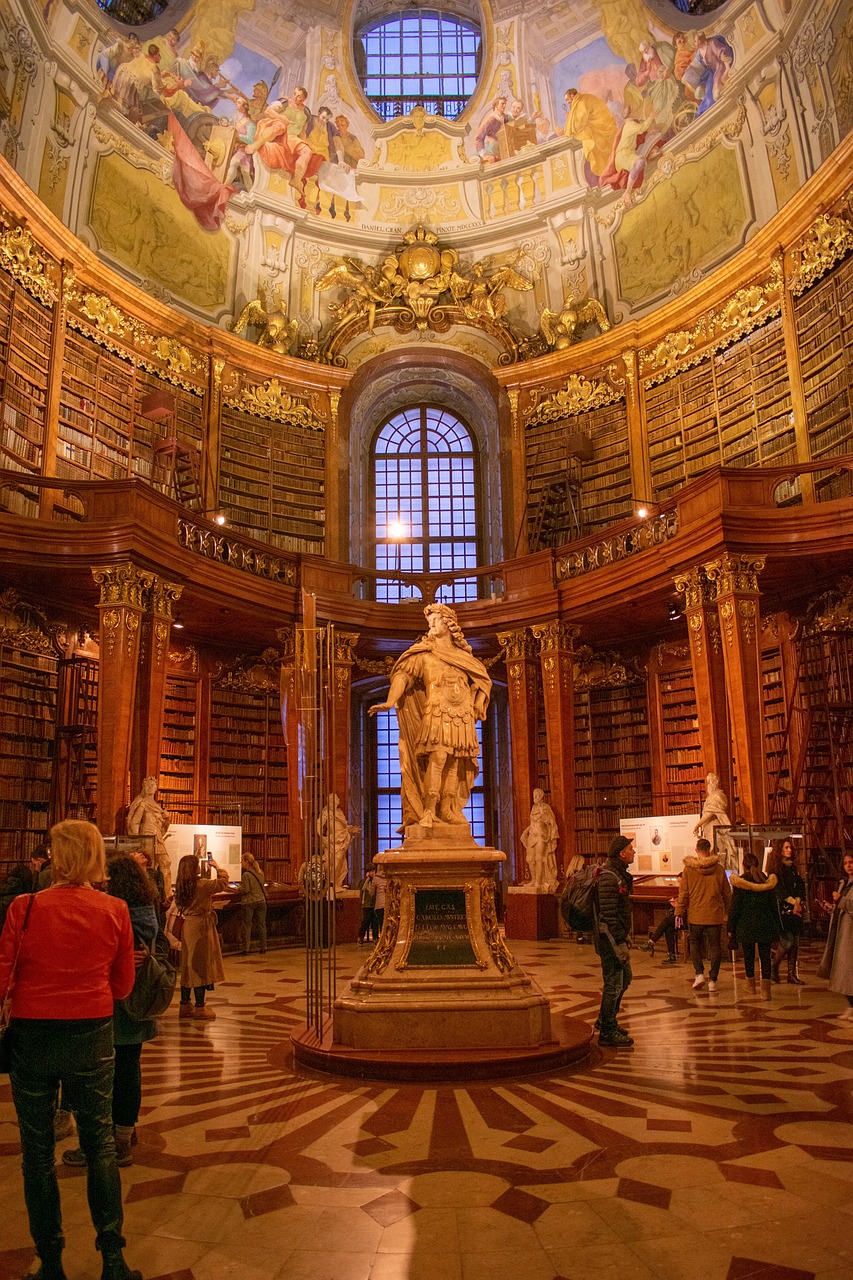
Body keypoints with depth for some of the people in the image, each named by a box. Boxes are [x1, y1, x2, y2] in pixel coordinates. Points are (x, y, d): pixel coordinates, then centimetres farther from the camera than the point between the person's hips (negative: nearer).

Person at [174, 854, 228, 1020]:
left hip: (188, 925, 8)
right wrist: (217, 867, 8)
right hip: (201, 926, -8)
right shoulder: (201, 885, -18)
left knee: (188, 965, 14)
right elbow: (223, 881, -7)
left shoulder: (182, 886, 5)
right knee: (201, 965, 0)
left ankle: (184, 1005, 21)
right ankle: (200, 1007, 5)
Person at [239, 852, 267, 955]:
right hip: (261, 901, 5)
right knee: (262, 924, 10)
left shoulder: (246, 875, -15)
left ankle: (246, 948, 5)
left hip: (249, 902, -5)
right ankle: (263, 947, 15)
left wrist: (239, 888, 2)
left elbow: (245, 890, -16)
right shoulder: (260, 872, 5)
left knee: (247, 925, 4)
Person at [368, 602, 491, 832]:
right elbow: (403, 674, -5)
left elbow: (482, 679, 26)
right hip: (437, 712, -4)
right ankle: (428, 811, -15)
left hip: (463, 715, 4)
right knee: (437, 759, -16)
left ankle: (449, 809, 6)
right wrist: (390, 702, -19)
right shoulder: (424, 652, 7)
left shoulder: (463, 653, 18)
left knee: (455, 762, 1)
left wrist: (478, 705, 11)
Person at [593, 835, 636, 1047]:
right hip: (609, 937, -11)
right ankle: (607, 1032, 9)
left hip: (618, 935, 11)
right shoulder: (608, 878, -21)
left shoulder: (620, 874, 13)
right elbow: (608, 915, -24)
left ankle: (605, 1020, 32)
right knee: (613, 984, -2)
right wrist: (619, 944, -23)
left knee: (624, 978, 20)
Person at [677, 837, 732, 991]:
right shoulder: (719, 869, -1)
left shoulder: (688, 869, -6)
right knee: (714, 946, 8)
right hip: (714, 915, 1)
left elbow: (684, 893, -4)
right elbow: (727, 893, 8)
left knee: (695, 944, 15)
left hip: (695, 915, -1)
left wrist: (679, 912, 4)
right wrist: (726, 912, 20)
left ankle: (699, 973, 1)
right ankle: (712, 980, 8)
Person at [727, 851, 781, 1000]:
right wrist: (777, 927, 15)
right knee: (765, 956, 3)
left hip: (746, 925, -2)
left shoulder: (739, 884, -7)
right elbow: (774, 906, 7)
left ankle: (751, 985, 27)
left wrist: (731, 928, 0)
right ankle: (765, 990, -6)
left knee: (748, 955, 13)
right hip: (765, 924, 2)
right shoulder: (768, 882, 2)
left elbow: (734, 908, -6)